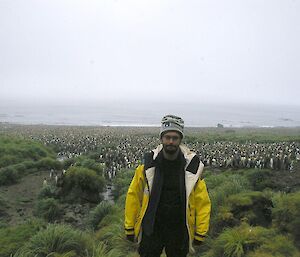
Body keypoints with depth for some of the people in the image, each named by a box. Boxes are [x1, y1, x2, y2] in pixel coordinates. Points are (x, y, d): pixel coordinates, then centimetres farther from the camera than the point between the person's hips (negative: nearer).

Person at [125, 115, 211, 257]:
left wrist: (200, 233, -2)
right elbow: (133, 195, -2)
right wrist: (129, 228, 1)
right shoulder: (148, 165, -9)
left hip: (179, 232, 0)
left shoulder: (192, 167, -10)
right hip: (151, 229, 0)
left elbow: (202, 202, -3)